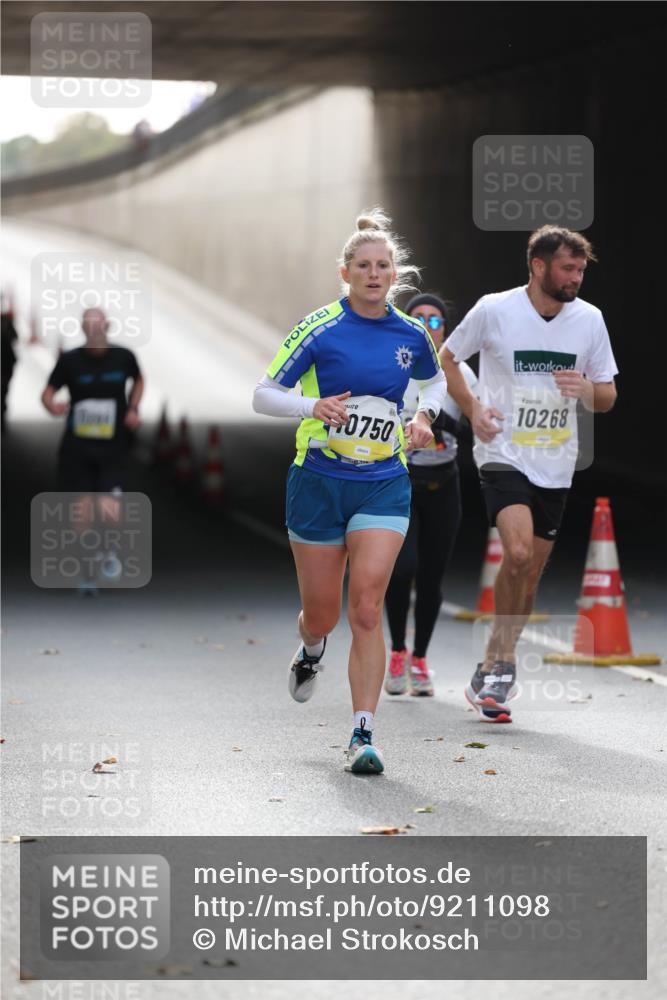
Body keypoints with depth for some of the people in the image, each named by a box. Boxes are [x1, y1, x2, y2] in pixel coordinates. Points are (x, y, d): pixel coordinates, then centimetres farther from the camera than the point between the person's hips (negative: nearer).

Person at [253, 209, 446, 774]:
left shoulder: (411, 335, 3)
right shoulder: (320, 329, -7)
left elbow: (435, 378, 25)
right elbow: (263, 395, -5)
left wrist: (425, 415, 5)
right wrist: (313, 406, -23)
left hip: (384, 484, 1)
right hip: (319, 481, -1)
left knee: (366, 608, -13)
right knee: (322, 613, 8)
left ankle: (363, 736, -11)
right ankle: (311, 650, 47)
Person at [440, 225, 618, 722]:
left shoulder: (589, 319, 2)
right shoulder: (494, 310, -8)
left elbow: (607, 396, 10)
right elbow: (447, 358, 8)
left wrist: (587, 389, -13)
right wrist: (474, 408, -6)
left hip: (555, 467, 4)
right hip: (503, 454, -4)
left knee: (529, 577, 8)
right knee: (518, 552, -24)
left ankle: (492, 669, 24)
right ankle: (503, 666, -10)